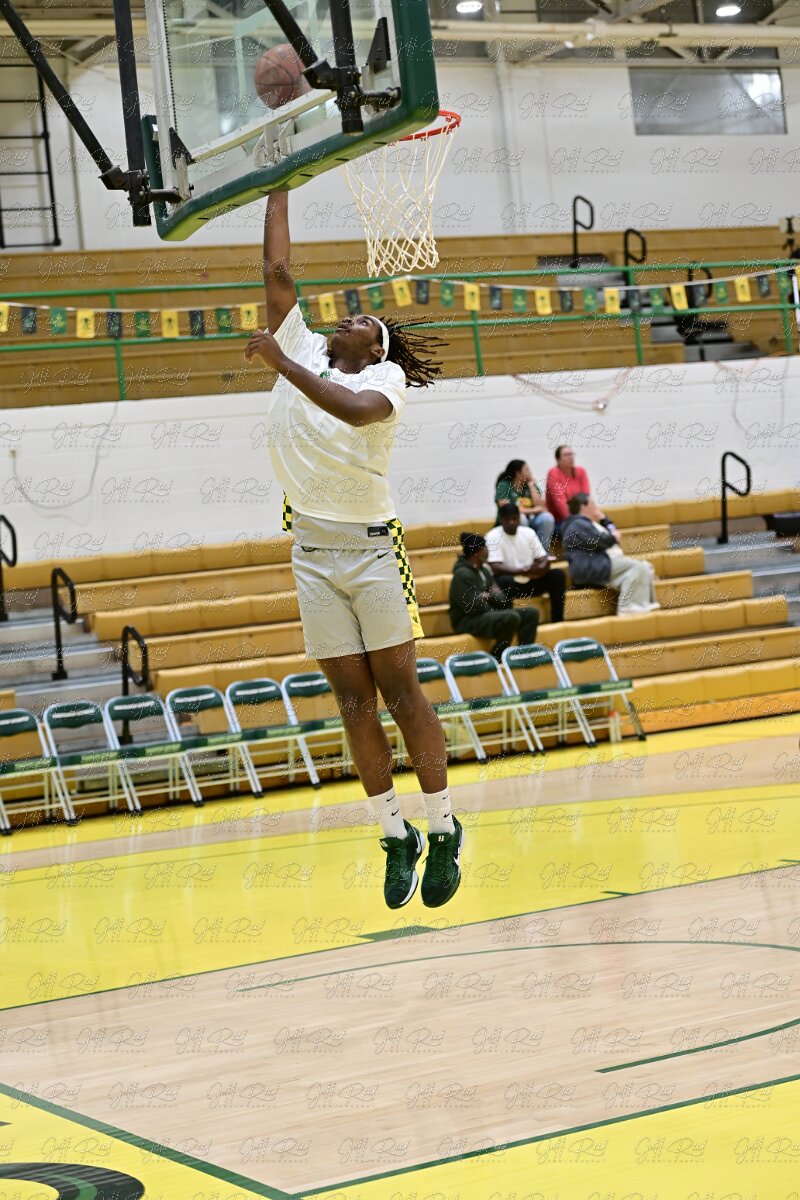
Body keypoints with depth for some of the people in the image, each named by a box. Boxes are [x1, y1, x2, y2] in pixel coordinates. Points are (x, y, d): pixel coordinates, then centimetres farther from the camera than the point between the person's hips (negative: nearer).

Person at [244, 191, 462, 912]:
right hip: (314, 554, 4)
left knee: (400, 692, -3)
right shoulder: (304, 352, 12)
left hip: (372, 549, -4)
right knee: (354, 701, 4)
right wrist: (278, 191, 13)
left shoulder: (386, 378, -1)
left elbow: (355, 410, -24)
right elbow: (279, 273, 10)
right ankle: (395, 834, 12)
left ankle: (443, 830, 6)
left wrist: (281, 362, -25)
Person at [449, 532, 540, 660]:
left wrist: (487, 596, -11)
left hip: (488, 614, 9)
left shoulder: (484, 569, 12)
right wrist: (486, 597, -3)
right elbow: (473, 607, -24)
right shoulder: (462, 574, -16)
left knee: (531, 613, 0)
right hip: (468, 621, -9)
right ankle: (495, 660, -19)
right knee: (511, 618, -32)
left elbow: (502, 600, 11)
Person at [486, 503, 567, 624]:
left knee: (558, 574, -15)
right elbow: (495, 567, -22)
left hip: (531, 582, 5)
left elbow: (543, 559, 3)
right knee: (504, 581, -38)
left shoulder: (528, 532, 4)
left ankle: (557, 622, -12)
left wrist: (543, 566, -24)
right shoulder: (493, 537, -11)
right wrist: (521, 571, -35)